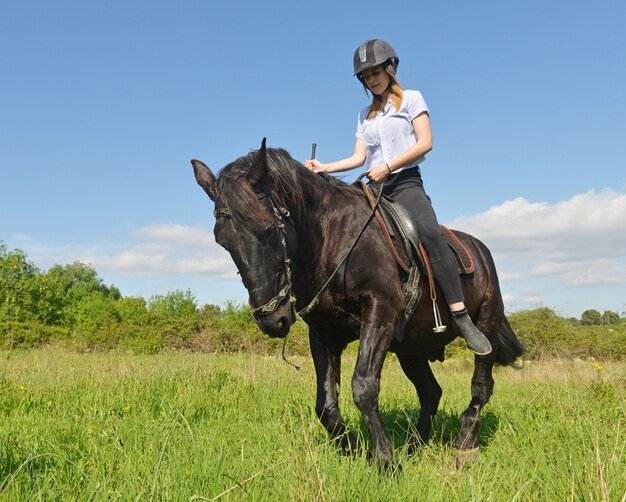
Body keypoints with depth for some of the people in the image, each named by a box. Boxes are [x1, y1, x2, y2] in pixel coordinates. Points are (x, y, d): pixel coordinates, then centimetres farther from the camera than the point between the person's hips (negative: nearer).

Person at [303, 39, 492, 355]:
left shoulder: (411, 99, 8)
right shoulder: (365, 115, 22)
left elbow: (425, 143, -6)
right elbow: (358, 157, 14)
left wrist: (387, 167, -16)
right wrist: (324, 168, -1)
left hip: (406, 182, -6)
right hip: (374, 188, 6)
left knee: (431, 235, -30)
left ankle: (462, 319, -34)